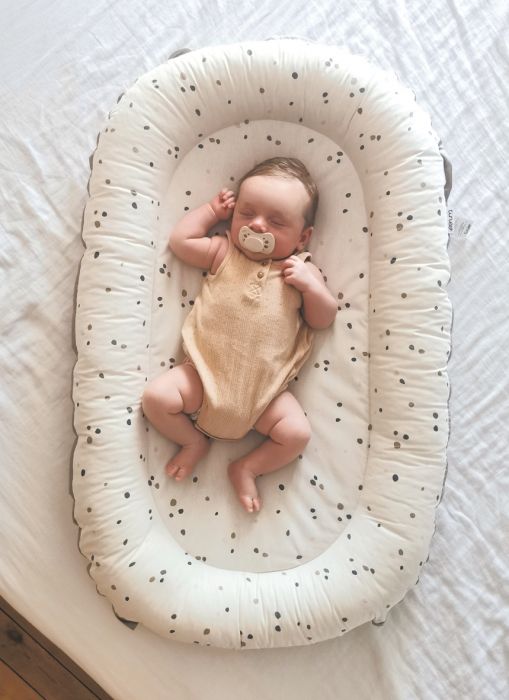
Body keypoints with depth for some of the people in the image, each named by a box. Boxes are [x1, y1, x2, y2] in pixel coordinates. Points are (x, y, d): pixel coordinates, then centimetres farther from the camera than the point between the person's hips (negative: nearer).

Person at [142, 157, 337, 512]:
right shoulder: (223, 252, 5)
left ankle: (247, 468, 12)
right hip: (205, 375, 1)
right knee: (156, 397, -14)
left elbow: (324, 319, 3)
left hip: (263, 390, 0)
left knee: (297, 433, -14)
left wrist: (310, 284, -15)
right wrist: (211, 210, 8)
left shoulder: (300, 269, 2)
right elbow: (180, 240, 6)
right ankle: (195, 441, 13)